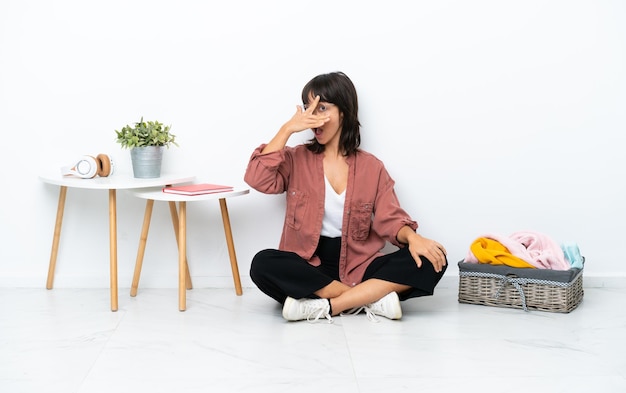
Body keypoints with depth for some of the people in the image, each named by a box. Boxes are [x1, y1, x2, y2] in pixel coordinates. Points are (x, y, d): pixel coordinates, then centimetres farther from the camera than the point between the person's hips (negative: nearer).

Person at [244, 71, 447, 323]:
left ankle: (324, 306, -28)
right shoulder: (296, 159, 6)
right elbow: (257, 180, -13)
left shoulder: (371, 167, 7)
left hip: (356, 266, 1)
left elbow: (390, 219, 0)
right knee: (263, 264, -33)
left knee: (430, 260, -23)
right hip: (309, 266, 0)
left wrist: (412, 237, -22)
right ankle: (372, 299, -28)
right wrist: (287, 129, -14)